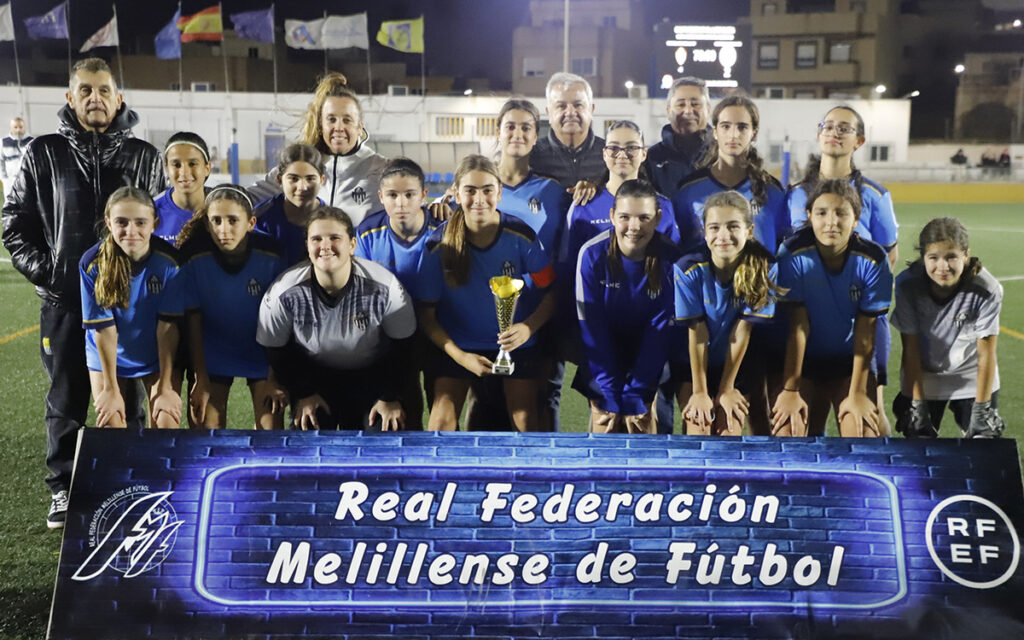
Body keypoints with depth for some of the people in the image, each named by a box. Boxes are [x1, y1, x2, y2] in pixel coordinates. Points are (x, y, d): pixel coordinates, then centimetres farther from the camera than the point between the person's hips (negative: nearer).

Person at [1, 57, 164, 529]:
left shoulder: (144, 157, 6)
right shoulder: (44, 154, 5)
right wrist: (42, 269, -3)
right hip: (65, 300, 0)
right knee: (66, 399, 9)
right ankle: (63, 491, 22)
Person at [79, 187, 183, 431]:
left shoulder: (168, 261, -22)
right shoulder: (93, 263, -20)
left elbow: (168, 326, -18)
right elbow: (103, 328, -17)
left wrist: (165, 388, -15)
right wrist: (111, 390, -12)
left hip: (158, 357, 0)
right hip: (108, 358, 1)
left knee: (166, 424, -9)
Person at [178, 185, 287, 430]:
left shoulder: (271, 255, -20)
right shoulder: (194, 257, -18)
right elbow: (193, 321, -11)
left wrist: (275, 379, -12)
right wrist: (201, 380, -9)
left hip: (263, 354, 0)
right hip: (212, 354, 0)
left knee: (271, 426, -4)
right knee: (207, 425, -3)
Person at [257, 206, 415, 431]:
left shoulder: (384, 287, -22)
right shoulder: (283, 293, -20)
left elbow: (400, 344, -8)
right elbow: (275, 349, -4)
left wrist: (389, 397, -9)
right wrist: (303, 394, -6)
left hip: (371, 377, 0)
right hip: (312, 376, 1)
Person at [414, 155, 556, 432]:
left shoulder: (521, 235, -13)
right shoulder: (439, 244, -15)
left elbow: (551, 291, -4)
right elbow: (426, 313, -8)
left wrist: (529, 327, -24)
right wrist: (460, 356, -19)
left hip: (514, 341, 1)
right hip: (457, 343, 0)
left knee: (525, 422, -4)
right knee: (441, 422, -11)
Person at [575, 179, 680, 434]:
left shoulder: (671, 257, -18)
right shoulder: (593, 255, -18)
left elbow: (660, 330, -13)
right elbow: (591, 326, -14)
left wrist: (634, 396, -14)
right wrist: (611, 393, -16)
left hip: (648, 364, 0)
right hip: (603, 365, 0)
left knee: (646, 428, -5)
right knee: (604, 428, -5)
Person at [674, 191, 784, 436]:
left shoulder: (764, 268, -19)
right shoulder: (689, 270, -21)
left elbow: (742, 332, -17)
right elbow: (697, 333, -19)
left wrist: (727, 389, -11)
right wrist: (699, 392, -15)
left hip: (738, 365, 1)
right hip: (693, 364, 0)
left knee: (730, 429, -10)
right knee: (698, 427, -14)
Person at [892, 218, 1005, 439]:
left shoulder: (986, 290, -25)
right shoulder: (907, 285, -23)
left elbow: (986, 354, -16)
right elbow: (910, 350, -15)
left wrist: (982, 408, -13)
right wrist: (917, 404, -12)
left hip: (973, 378, 0)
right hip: (922, 378, 1)